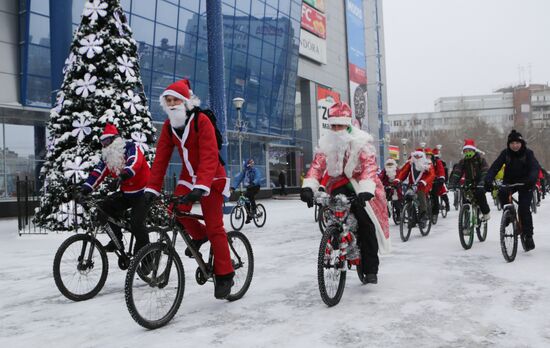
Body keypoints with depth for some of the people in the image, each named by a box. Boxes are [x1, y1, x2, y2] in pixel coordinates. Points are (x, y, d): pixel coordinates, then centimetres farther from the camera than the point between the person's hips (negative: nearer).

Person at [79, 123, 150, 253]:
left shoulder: (131, 147, -16)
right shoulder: (107, 156, 3)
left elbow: (135, 161, -37)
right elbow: (98, 172, -7)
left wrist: (126, 173, -58)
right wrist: (85, 188, -22)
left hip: (142, 192, -7)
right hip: (126, 193, 7)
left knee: (136, 223, -21)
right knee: (103, 208, -7)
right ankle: (117, 240, 6)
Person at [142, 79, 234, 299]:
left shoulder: (201, 121, -20)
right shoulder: (169, 126, -2)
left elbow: (209, 157, -30)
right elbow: (161, 158, -5)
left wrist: (200, 187, -41)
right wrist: (152, 188, -13)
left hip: (211, 177, -6)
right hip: (188, 176, 6)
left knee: (214, 227, -9)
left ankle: (224, 275, 3)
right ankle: (199, 235, 18)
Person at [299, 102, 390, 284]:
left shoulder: (361, 141, -17)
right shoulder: (326, 143, -5)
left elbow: (369, 166, -29)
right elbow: (317, 165, -14)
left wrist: (366, 190, -45)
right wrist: (308, 187, -32)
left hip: (361, 188, -3)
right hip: (339, 185, 3)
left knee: (367, 225, -8)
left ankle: (371, 270, 3)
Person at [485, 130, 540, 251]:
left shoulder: (528, 153, -12)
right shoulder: (505, 153, -8)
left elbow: (535, 167, -26)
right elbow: (495, 167, -18)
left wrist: (532, 179, -48)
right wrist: (488, 180, -36)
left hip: (525, 184, -2)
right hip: (509, 182, 2)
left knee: (524, 209, -15)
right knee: (502, 192, -31)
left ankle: (528, 236, -3)